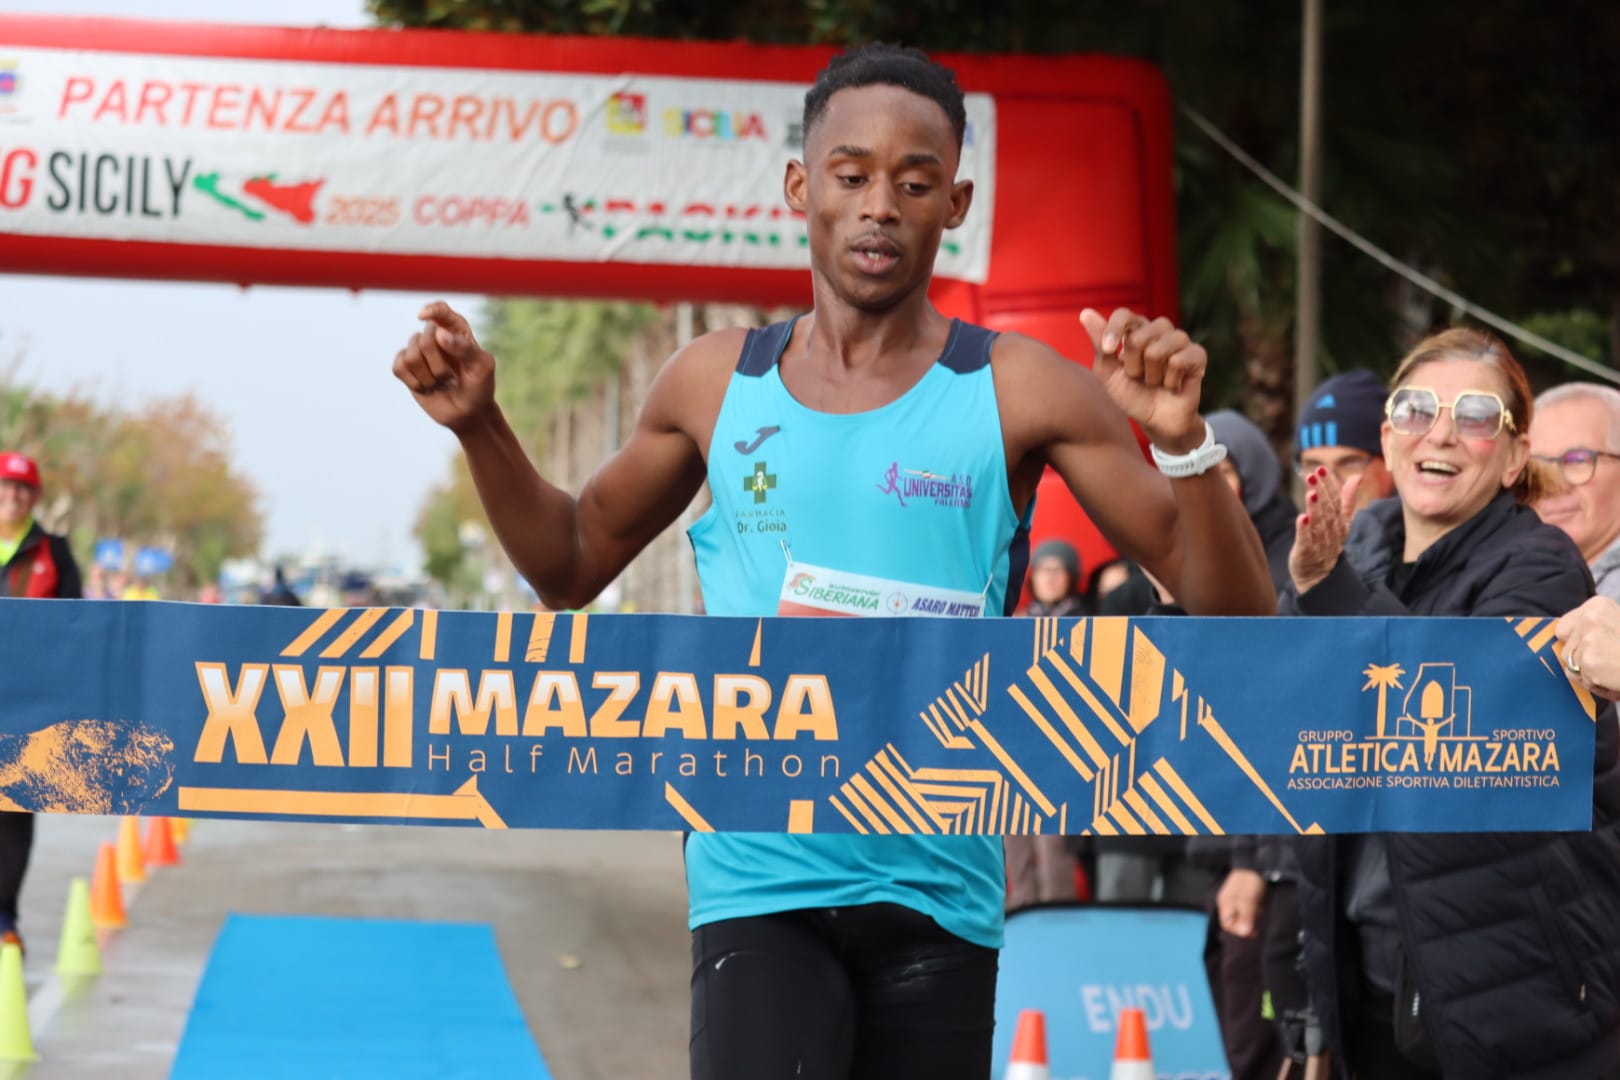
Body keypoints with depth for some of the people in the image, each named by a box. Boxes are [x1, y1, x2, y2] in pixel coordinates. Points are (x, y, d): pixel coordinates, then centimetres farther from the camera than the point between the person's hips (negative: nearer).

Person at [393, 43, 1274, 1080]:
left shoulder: (1019, 392, -2)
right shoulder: (716, 385, 6)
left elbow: (1232, 612, -5)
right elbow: (573, 565, 21)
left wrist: (1182, 439, -22)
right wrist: (481, 425, 7)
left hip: (939, 889, 0)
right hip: (759, 880, 0)